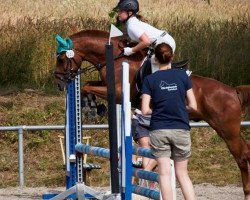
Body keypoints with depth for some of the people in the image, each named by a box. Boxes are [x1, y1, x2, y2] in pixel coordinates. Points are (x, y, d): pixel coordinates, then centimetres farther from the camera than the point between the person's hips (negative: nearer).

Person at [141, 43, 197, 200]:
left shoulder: (150, 80, -2)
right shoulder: (182, 76, 0)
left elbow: (145, 110, -6)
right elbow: (193, 106, -1)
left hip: (159, 131, -1)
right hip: (181, 130, 1)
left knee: (165, 174, 2)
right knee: (183, 174, 11)